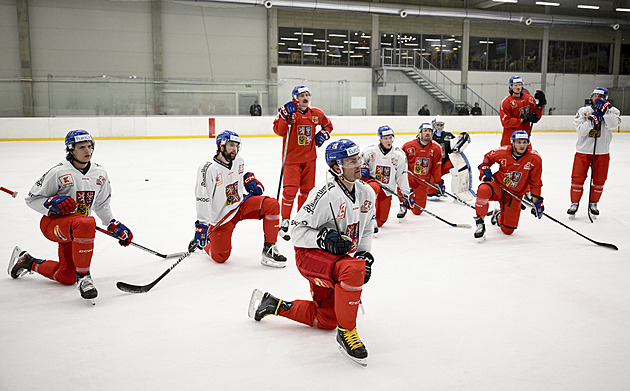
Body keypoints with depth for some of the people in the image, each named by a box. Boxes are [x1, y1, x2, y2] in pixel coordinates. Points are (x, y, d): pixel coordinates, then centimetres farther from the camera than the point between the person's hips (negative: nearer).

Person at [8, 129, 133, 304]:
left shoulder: (100, 174, 3)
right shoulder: (59, 172, -14)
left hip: (75, 228, 7)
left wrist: (115, 226, 6)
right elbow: (32, 199, -7)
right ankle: (83, 276, -29)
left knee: (67, 277, 9)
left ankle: (28, 262, 34)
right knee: (86, 223, -40)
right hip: (52, 224, -7)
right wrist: (52, 204, -25)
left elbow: (102, 205, 16)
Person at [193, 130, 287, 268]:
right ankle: (206, 242, 32)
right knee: (221, 257, -4)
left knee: (272, 205, -18)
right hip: (220, 217, -5)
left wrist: (249, 178, 7)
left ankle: (269, 249, -11)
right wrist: (201, 226, -28)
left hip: (241, 204, 5)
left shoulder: (239, 161, 0)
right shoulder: (208, 169, -21)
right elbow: (203, 199, -24)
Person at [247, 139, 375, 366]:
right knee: (353, 269, -38)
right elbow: (298, 231, -19)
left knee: (325, 320, 13)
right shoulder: (326, 195, -23)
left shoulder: (367, 193, 0)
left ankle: (274, 305, 29)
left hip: (338, 259, 8)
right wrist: (323, 237, -33)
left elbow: (366, 230, 14)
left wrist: (365, 255, -1)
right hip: (310, 254, -8)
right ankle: (346, 332, -21)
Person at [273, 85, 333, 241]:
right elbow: (279, 130, -17)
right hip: (291, 157, -5)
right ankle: (285, 222, 0)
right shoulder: (288, 111, -8)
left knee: (307, 189, 11)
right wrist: (285, 116, -29)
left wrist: (323, 134, 3)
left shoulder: (316, 114, 5)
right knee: (290, 190, -14)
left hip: (309, 158, 5)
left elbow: (328, 124, 22)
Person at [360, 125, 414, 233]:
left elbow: (402, 176, 5)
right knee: (373, 188, -41)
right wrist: (362, 168, -18)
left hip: (387, 190, 3)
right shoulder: (370, 151, -8)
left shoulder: (399, 155, -1)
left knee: (380, 221, 1)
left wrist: (408, 193, 3)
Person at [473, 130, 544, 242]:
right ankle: (480, 223, -20)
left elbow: (535, 182, -4)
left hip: (515, 195, 2)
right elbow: (488, 157, 8)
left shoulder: (535, 158, -13)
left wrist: (536, 200, -6)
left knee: (508, 230, 2)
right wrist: (485, 171, -8)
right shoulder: (503, 152, -15)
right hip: (497, 186, -1)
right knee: (483, 190, -40)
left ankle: (498, 217, 41)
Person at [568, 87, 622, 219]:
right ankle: (574, 203, 13)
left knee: (599, 181, 7)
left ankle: (593, 204, 25)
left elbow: (614, 125, -20)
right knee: (577, 179, -2)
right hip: (583, 151, 0)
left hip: (602, 153, 1)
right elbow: (581, 131, -9)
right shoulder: (583, 111, 1)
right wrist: (592, 119, -20)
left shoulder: (612, 111, 1)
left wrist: (605, 109, -22)